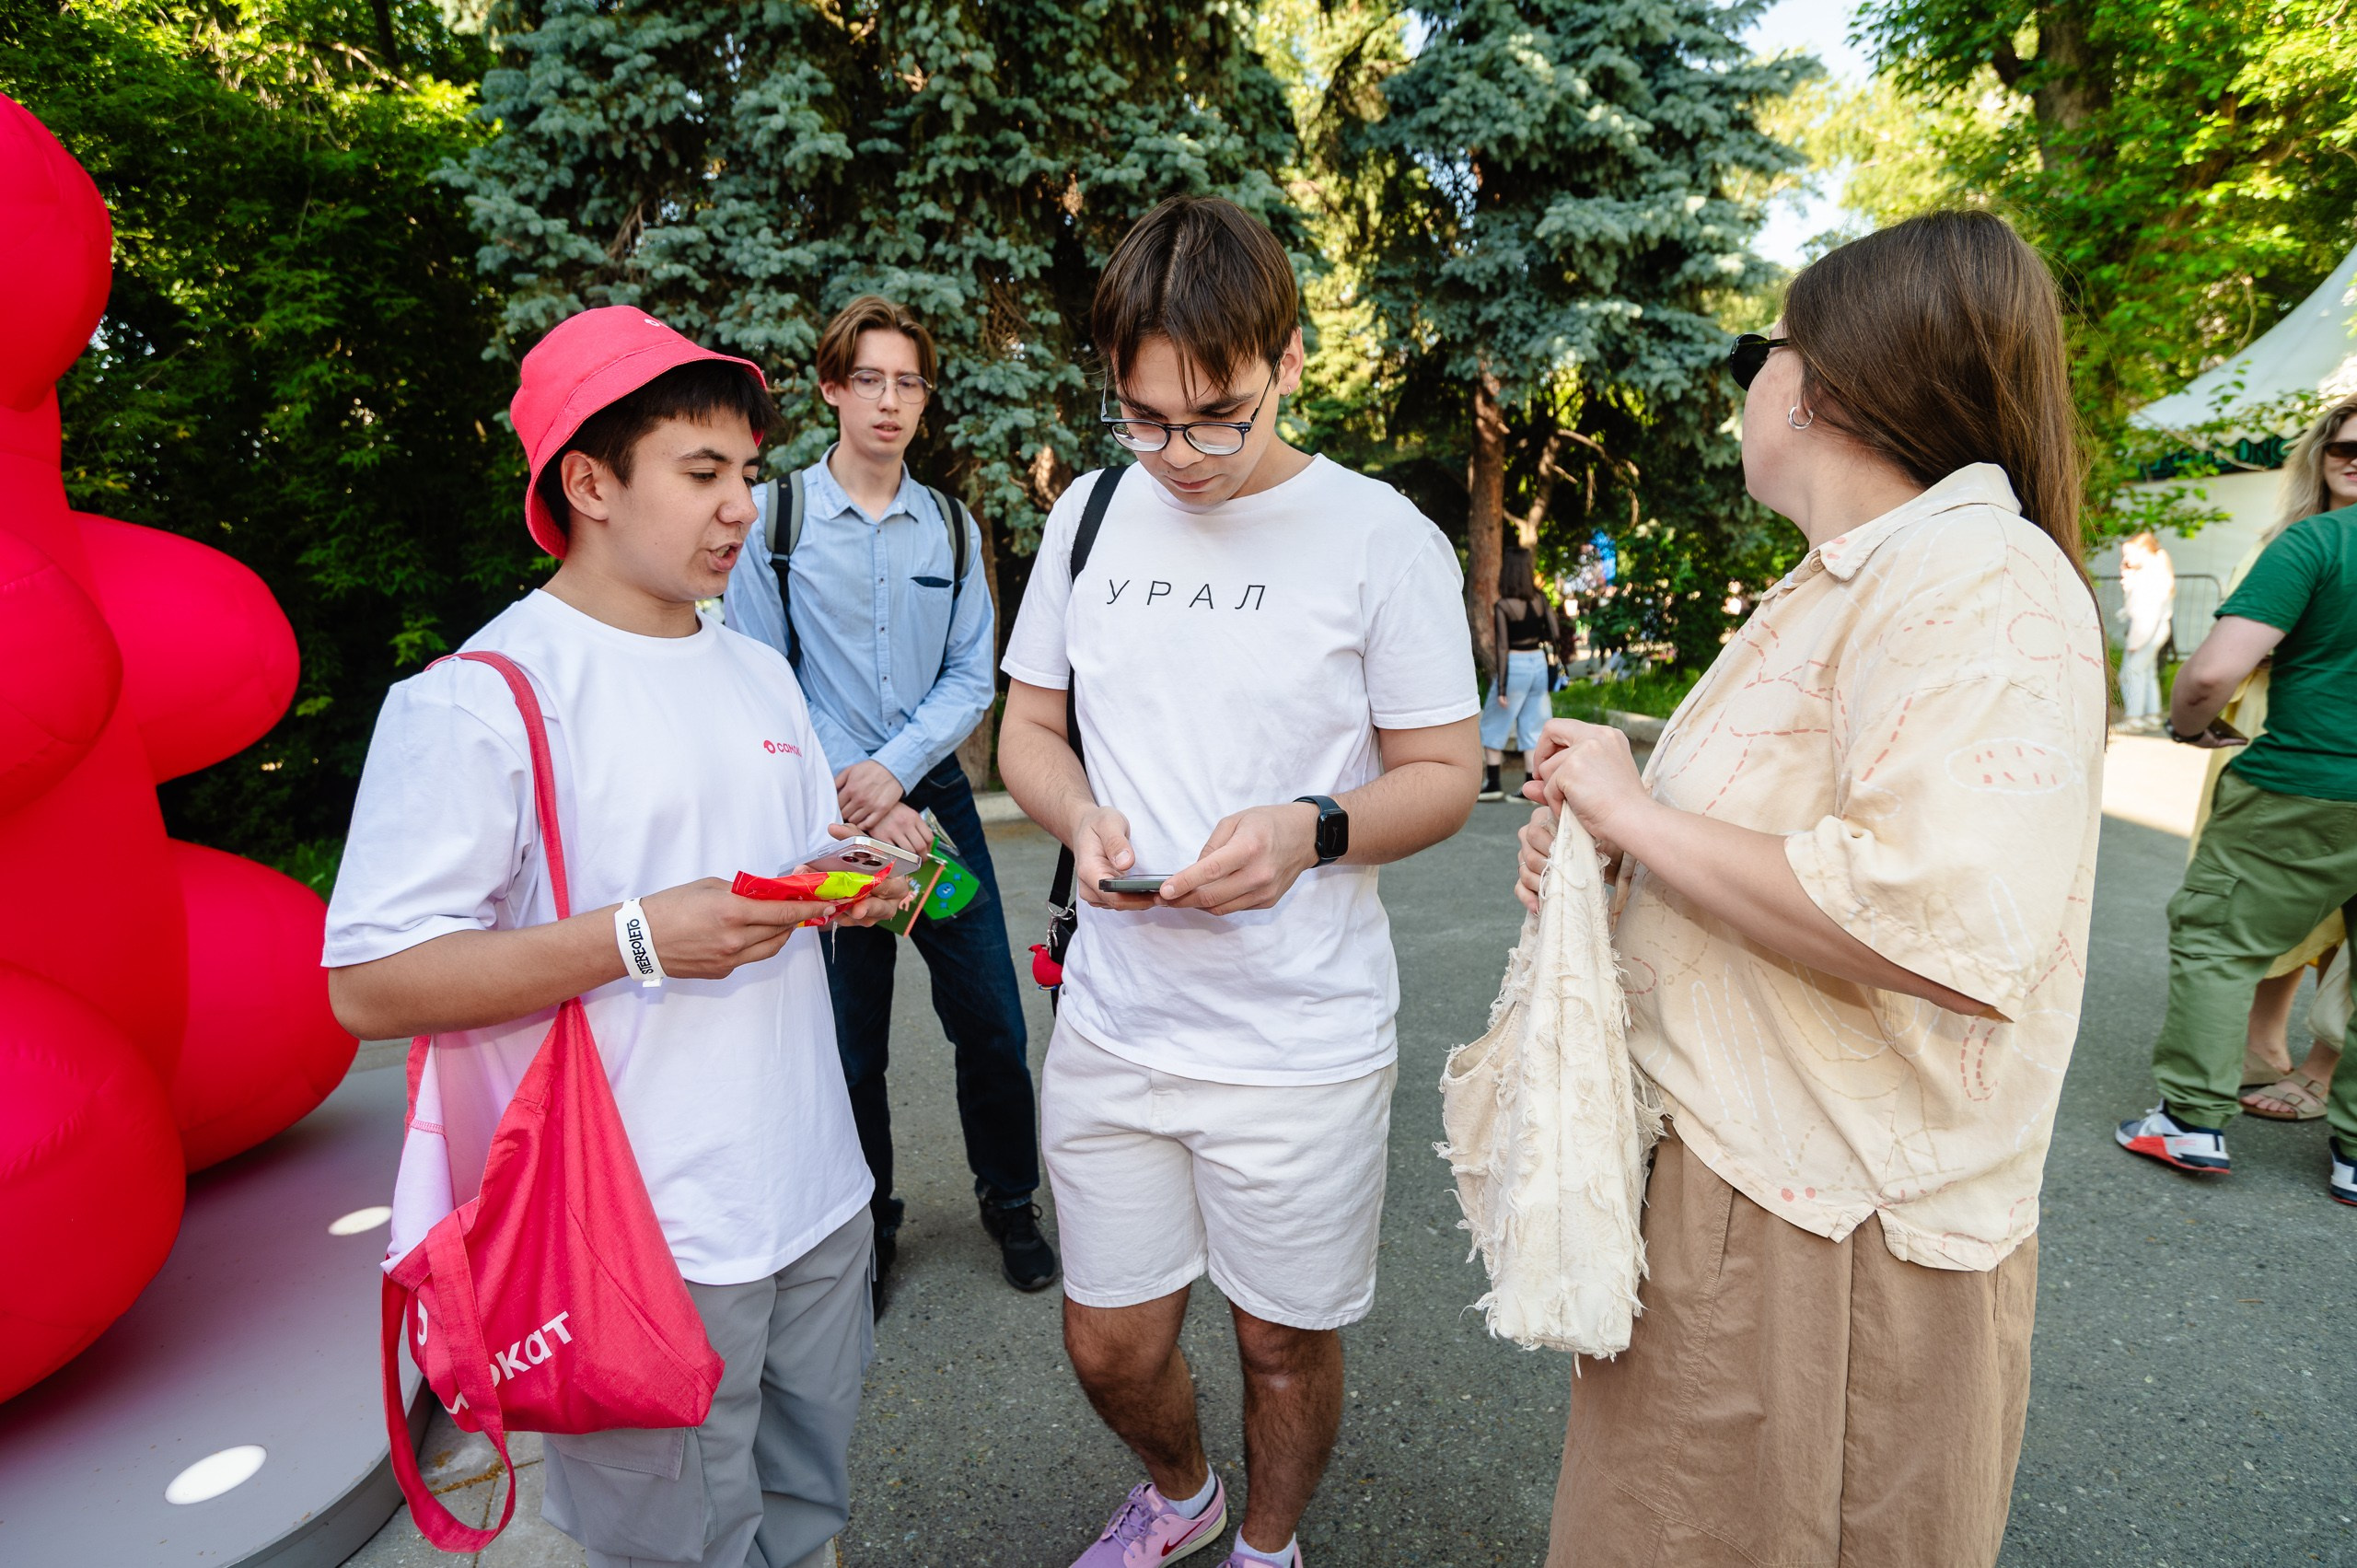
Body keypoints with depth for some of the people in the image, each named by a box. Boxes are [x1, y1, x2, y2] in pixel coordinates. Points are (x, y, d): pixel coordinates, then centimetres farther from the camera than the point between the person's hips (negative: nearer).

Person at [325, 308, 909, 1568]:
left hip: (817, 1196, 7)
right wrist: (638, 937, -25)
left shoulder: (761, 673, 12)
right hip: (647, 1245, -6)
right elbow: (368, 985, -16)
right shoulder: (479, 698, -13)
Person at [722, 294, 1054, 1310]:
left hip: (932, 794, 2)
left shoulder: (953, 529, 7)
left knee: (991, 1023, 5)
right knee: (848, 1044, 8)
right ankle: (865, 1228, 31)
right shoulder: (774, 518, -1)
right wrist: (861, 809, -10)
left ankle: (1010, 1202, 30)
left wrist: (894, 770, -12)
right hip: (824, 808, -2)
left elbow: (972, 677, 4)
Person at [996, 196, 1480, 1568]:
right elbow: (1028, 731, 11)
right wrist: (1079, 817, -11)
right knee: (1111, 1348, 17)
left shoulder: (1383, 539, -8)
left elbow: (1446, 774, -3)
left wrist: (1311, 830, -23)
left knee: (1287, 1342, 16)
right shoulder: (1094, 510, 4)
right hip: (1112, 1024, 4)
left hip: (1304, 1041, -3)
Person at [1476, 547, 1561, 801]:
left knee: (1492, 726, 9)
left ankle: (1493, 784, 9)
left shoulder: (1503, 606, -13)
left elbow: (1502, 648, -15)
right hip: (1539, 664, 5)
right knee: (1532, 728, 11)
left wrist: (1501, 688, -13)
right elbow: (1555, 636, 0)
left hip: (1515, 666, -5)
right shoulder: (1540, 599, 0)